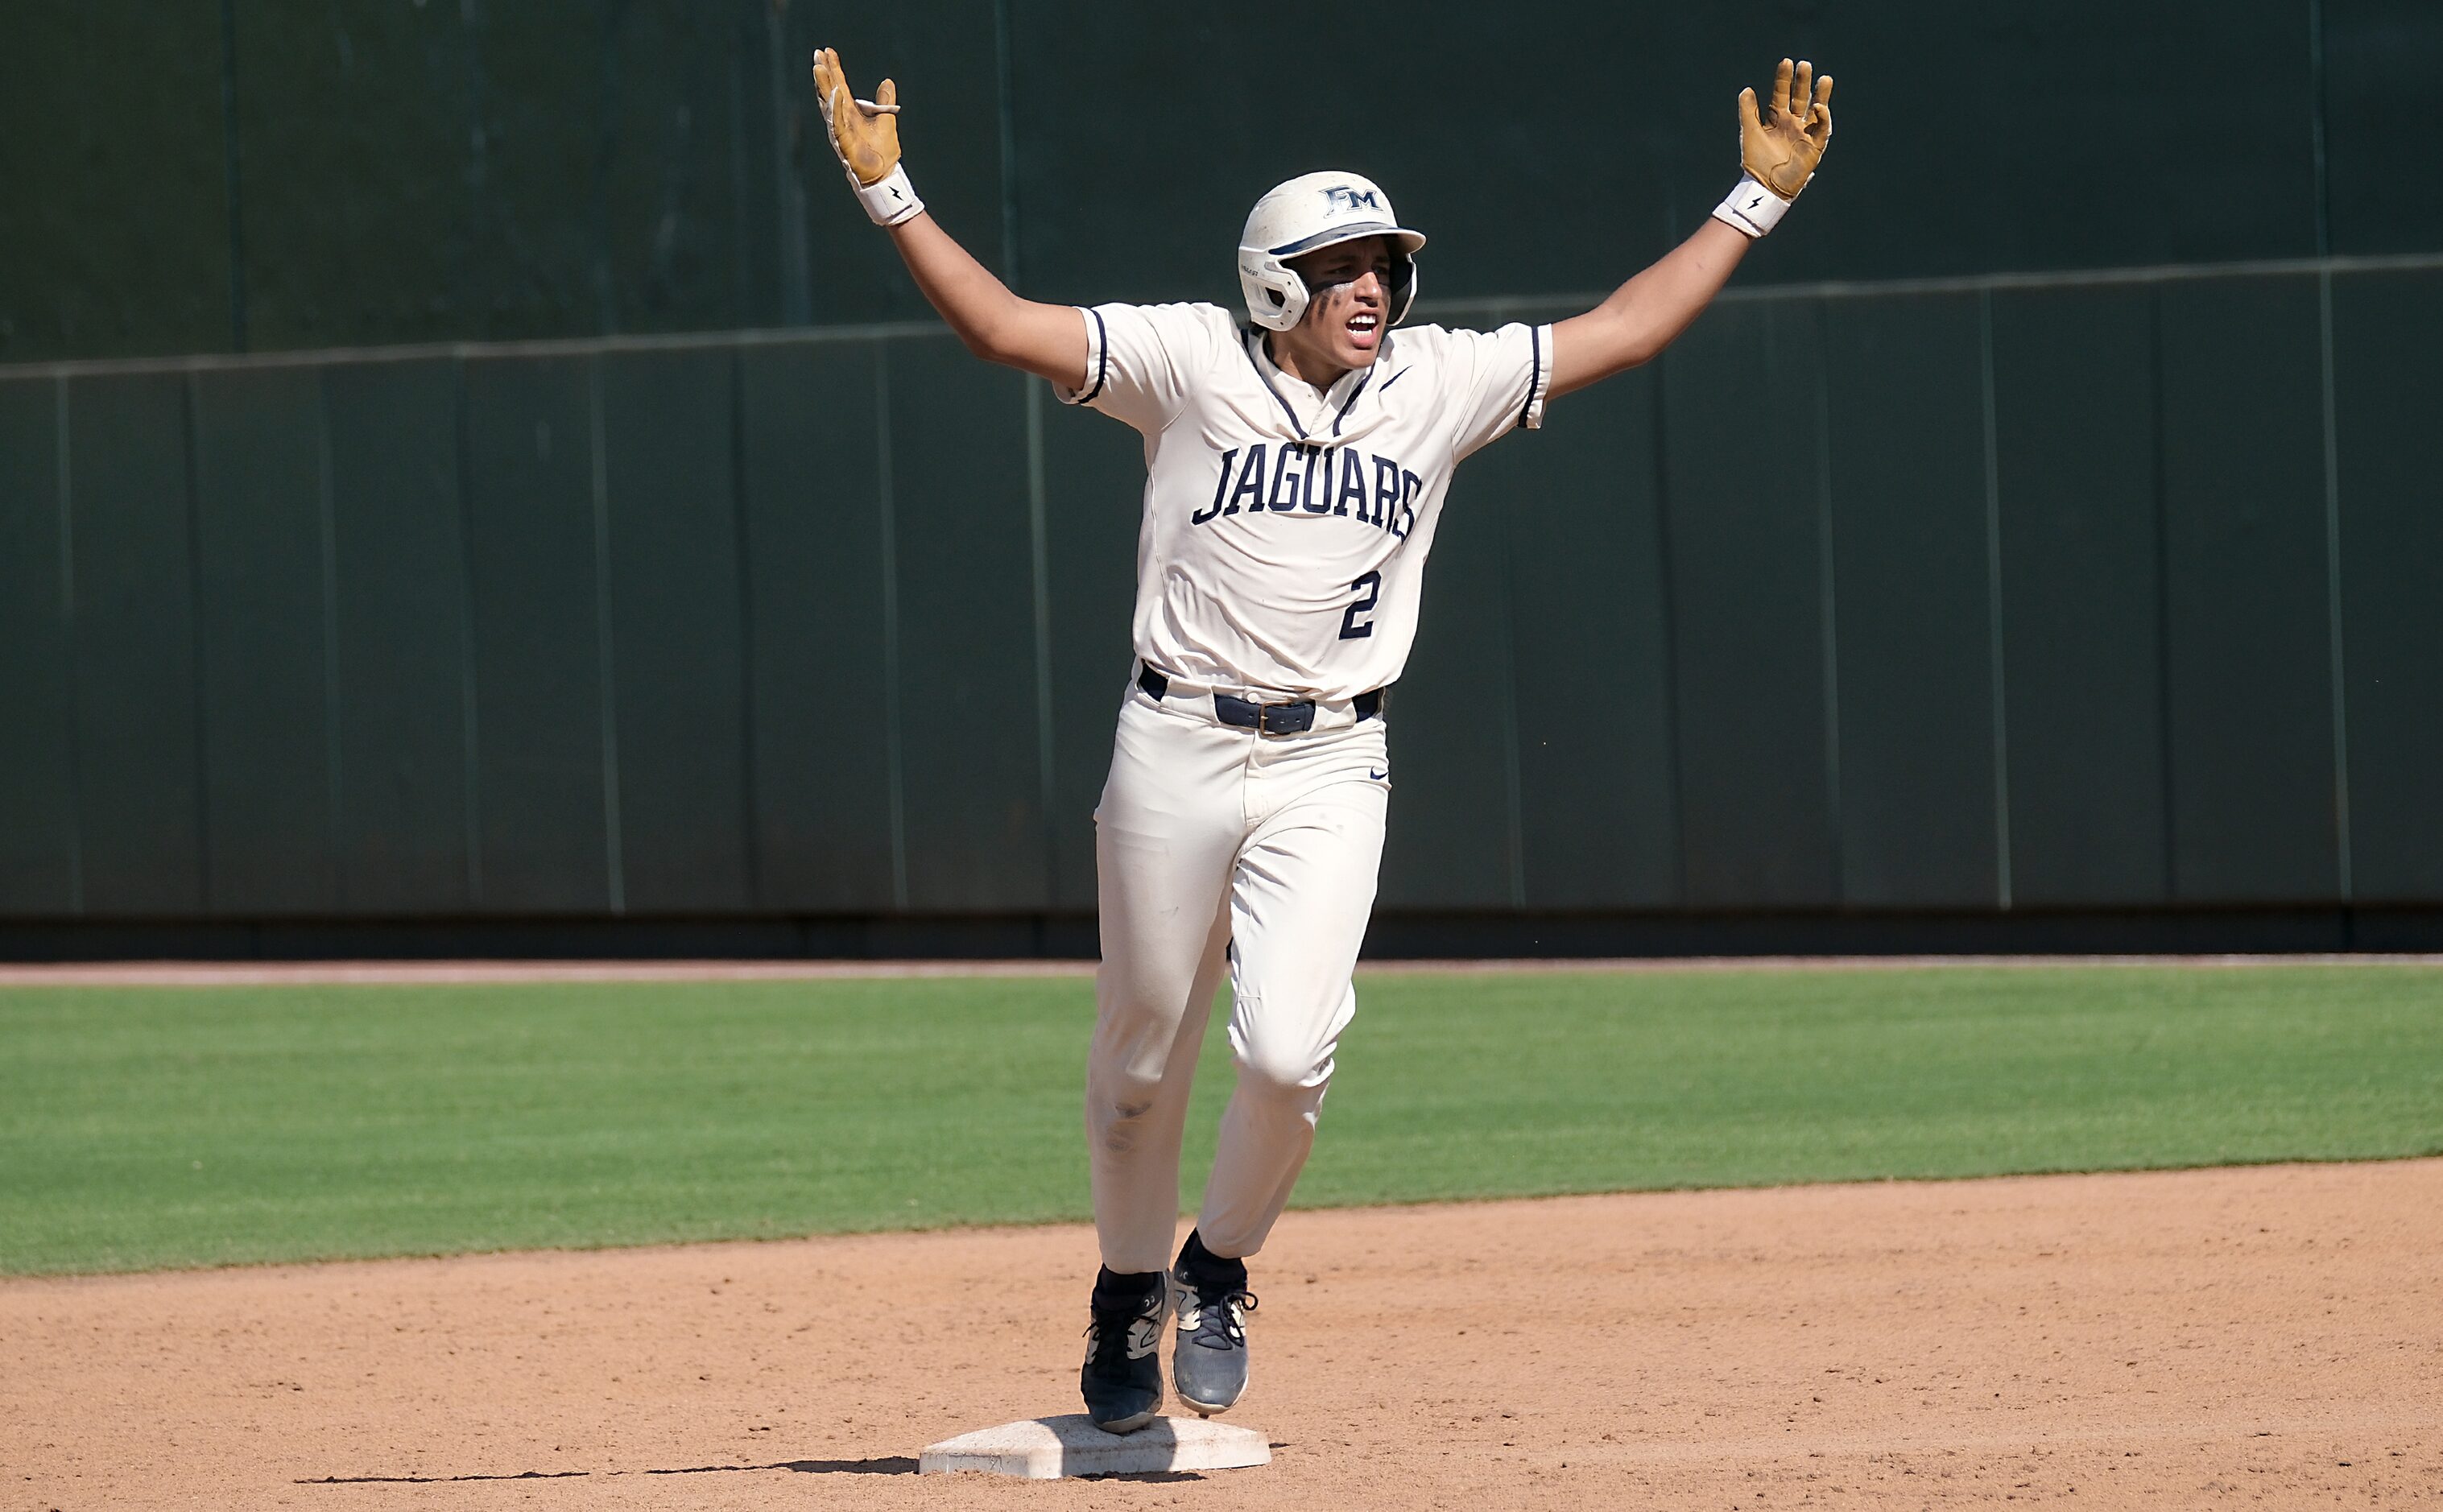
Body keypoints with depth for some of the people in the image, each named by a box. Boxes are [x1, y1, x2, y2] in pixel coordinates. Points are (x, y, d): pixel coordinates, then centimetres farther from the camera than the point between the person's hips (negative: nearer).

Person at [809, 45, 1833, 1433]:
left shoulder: (1439, 384, 6)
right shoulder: (1192, 361, -2)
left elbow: (1617, 332, 9)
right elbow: (1008, 327, -9)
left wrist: (1759, 199, 6)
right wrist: (889, 192, -18)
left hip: (1330, 771, 1)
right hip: (1175, 753, -1)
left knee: (1290, 1054, -15)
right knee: (1144, 1056, 8)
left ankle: (1221, 1269, 12)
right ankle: (1130, 1292, 31)